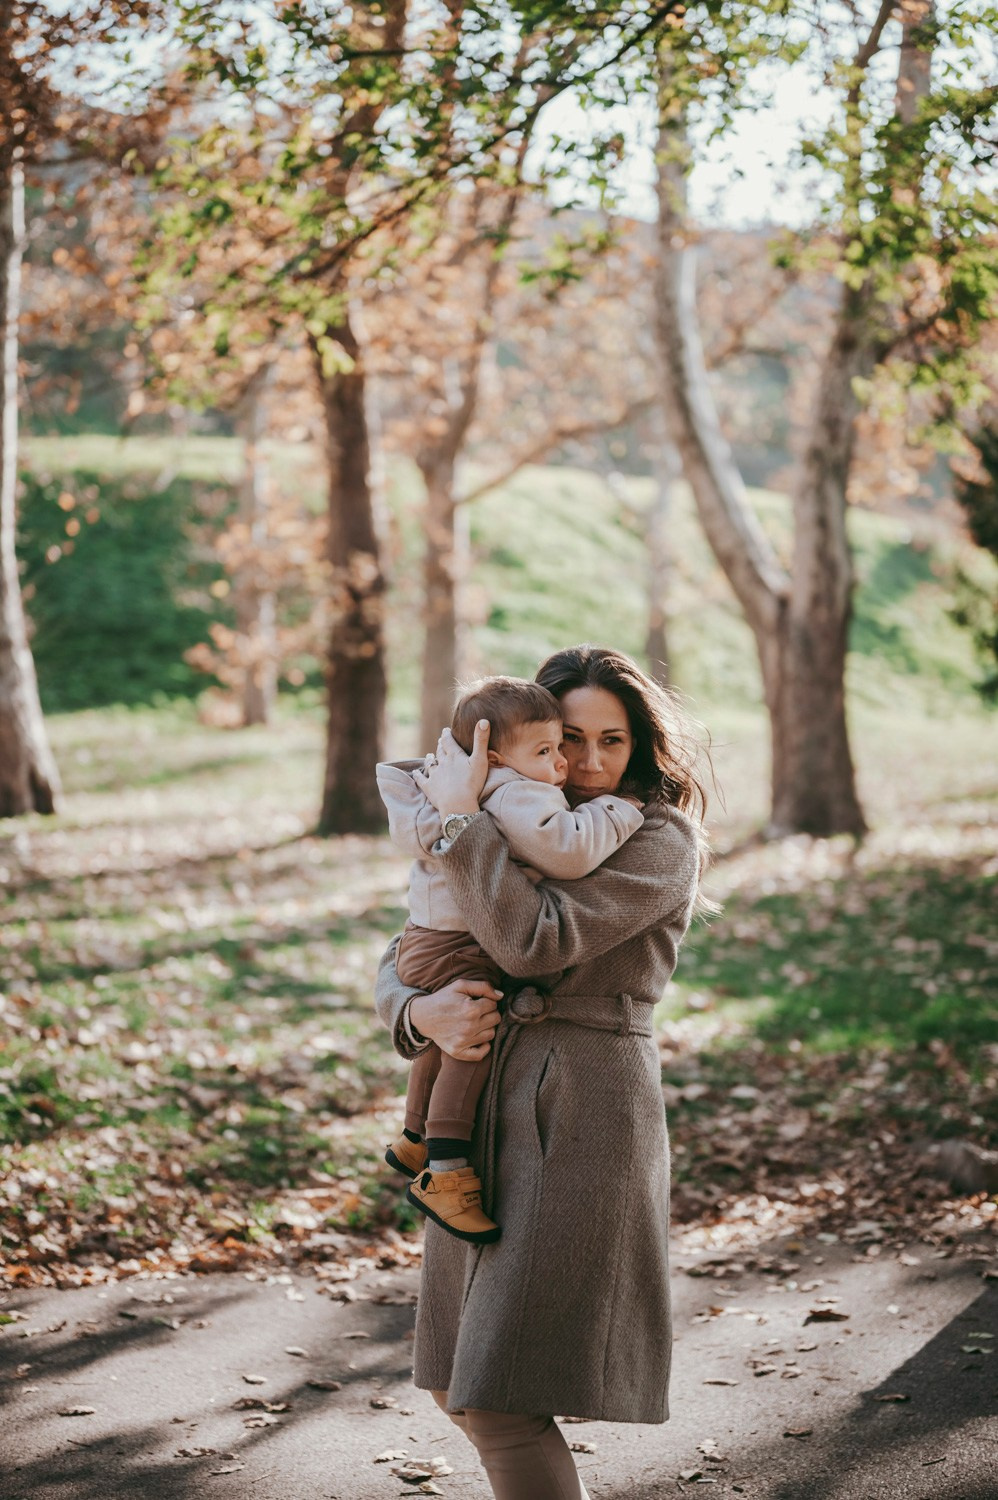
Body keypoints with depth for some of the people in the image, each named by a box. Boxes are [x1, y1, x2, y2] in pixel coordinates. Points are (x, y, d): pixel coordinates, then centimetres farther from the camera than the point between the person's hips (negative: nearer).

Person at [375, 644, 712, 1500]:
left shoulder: (663, 841, -6)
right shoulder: (521, 837, 16)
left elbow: (536, 940, -21)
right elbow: (403, 959, 12)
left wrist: (462, 812, -13)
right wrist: (423, 1013, -11)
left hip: (586, 1112, -8)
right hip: (489, 1108, 8)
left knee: (501, 1403, -11)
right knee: (456, 1386, 16)